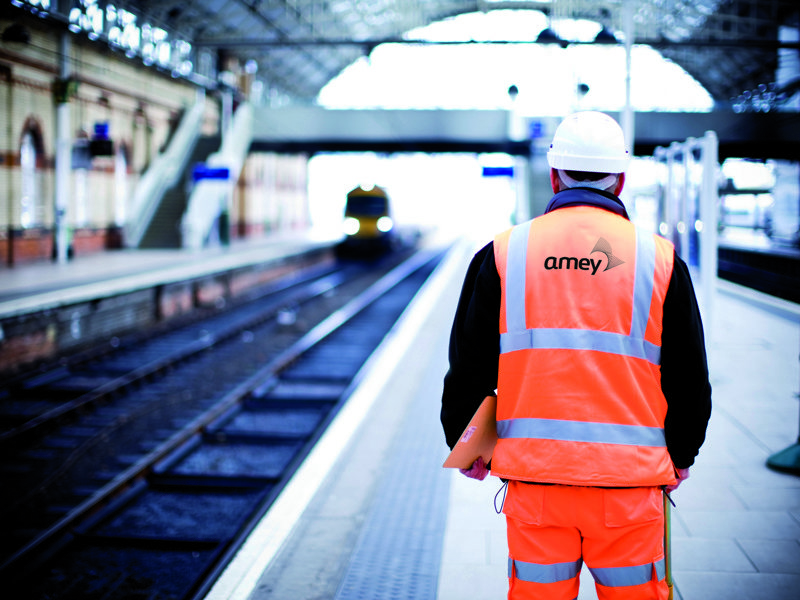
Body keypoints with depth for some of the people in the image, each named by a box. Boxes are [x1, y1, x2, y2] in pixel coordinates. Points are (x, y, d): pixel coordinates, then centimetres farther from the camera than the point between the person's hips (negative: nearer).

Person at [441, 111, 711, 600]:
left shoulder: (502, 253, 3)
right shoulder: (659, 259, 2)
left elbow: (469, 366, 6)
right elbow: (690, 379, 7)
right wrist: (680, 457, 24)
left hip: (533, 473, 1)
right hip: (630, 483, 0)